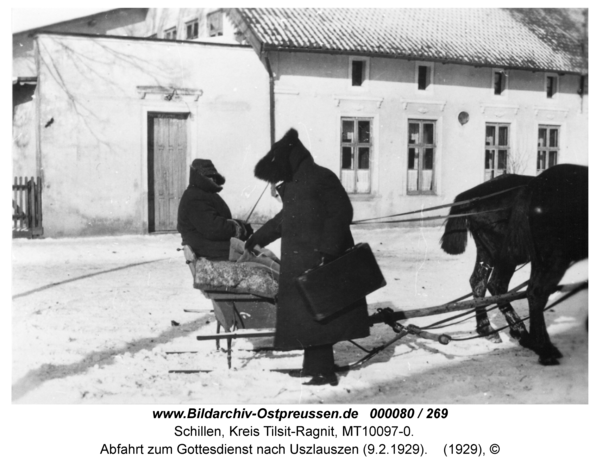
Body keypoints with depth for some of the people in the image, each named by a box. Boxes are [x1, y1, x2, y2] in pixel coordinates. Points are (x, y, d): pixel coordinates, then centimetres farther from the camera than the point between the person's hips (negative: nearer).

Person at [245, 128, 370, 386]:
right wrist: (259, 237, 42)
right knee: (307, 316, 11)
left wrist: (328, 251, -22)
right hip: (300, 263, 9)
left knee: (316, 315, -8)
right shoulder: (294, 185, 18)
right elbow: (283, 219, 33)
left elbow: (341, 214, -15)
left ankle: (324, 371, -4)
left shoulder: (321, 178, -9)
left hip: (318, 262, -9)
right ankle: (313, 366, 20)